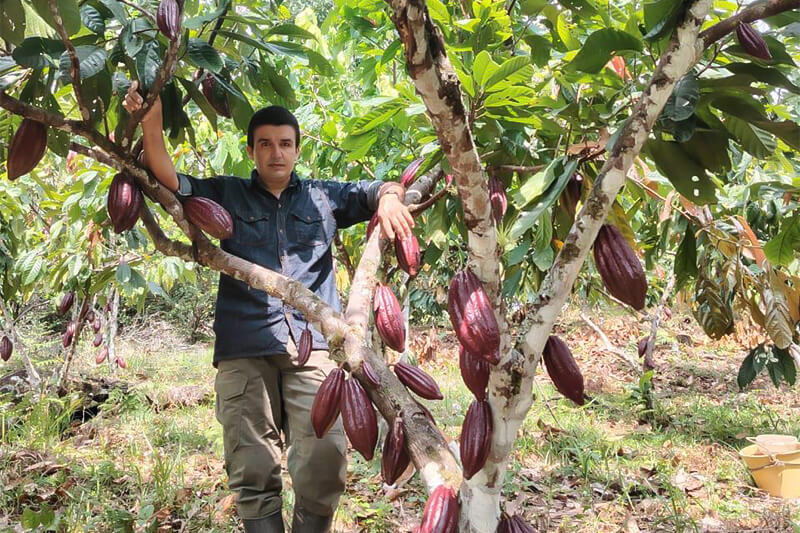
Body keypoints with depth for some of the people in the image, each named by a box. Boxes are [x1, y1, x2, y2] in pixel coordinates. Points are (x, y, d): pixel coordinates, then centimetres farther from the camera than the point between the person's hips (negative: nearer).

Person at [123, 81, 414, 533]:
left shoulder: (322, 197, 19)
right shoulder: (227, 196, 18)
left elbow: (376, 191, 14)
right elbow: (169, 179, 8)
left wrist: (389, 198, -11)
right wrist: (151, 121, -8)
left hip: (313, 344, 0)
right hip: (245, 350, 0)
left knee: (325, 460, -14)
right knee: (253, 473, -2)